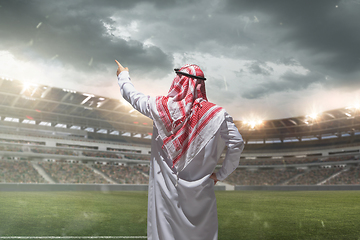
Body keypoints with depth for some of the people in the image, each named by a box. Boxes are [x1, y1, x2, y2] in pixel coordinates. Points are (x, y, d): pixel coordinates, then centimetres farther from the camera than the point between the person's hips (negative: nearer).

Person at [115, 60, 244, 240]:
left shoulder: (161, 106, -6)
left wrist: (123, 75, 30)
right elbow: (236, 144, -8)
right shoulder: (216, 114, -7)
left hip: (166, 188, 0)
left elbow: (133, 96, 10)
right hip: (200, 191, 1)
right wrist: (221, 174, 3)